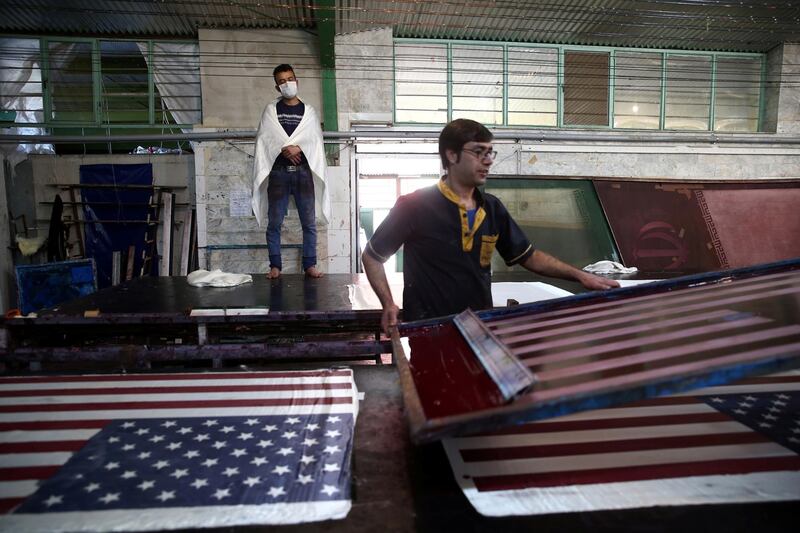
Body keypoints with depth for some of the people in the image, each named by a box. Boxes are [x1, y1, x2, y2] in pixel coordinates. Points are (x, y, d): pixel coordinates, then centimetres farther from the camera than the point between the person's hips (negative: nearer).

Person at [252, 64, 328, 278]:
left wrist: (296, 148, -13)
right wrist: (286, 149, -12)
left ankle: (310, 265, 6)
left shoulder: (308, 111, 13)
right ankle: (275, 266, 7)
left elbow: (315, 141, 2)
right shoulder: (270, 110, 11)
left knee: (309, 222, 0)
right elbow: (265, 140, 0)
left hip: (303, 171, 1)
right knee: (274, 222, -1)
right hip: (278, 172, 0)